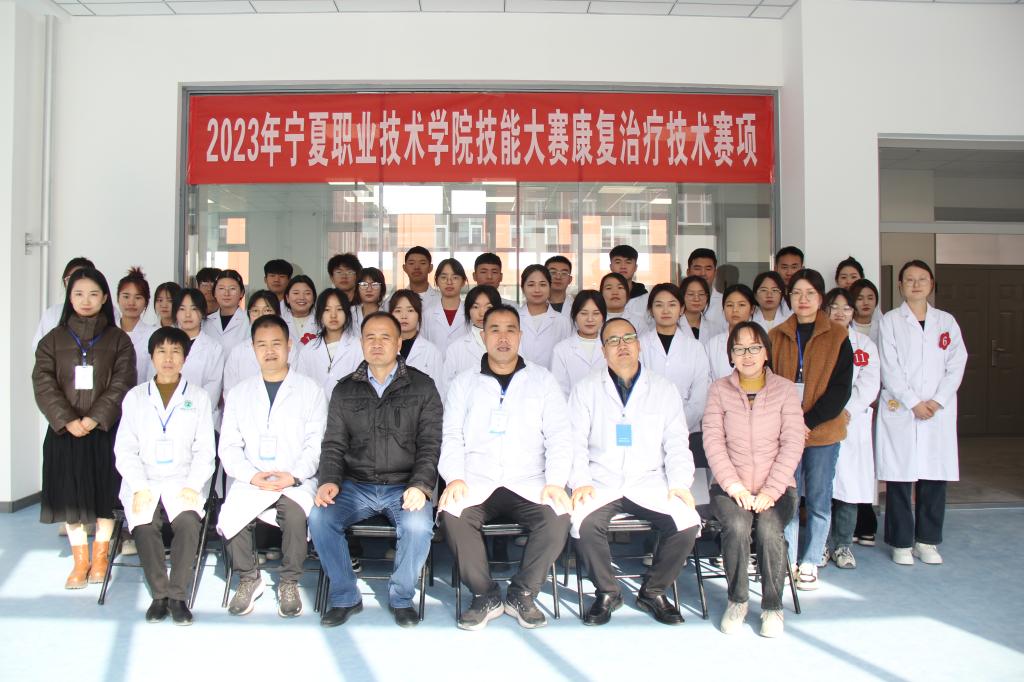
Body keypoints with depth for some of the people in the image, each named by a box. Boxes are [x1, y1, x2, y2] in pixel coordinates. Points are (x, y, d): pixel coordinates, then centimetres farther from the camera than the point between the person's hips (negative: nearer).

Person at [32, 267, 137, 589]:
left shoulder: (118, 339, 3)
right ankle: (80, 560, 16)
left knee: (104, 493, 3)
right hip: (64, 430, 1)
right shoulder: (53, 339, 7)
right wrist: (68, 421, -13)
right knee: (70, 494, 4)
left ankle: (100, 557, 18)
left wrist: (93, 419, -15)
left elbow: (121, 385, -5)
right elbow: (43, 384, -1)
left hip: (105, 430, -1)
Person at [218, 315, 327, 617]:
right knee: (231, 518, -26)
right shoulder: (240, 393, 17)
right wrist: (252, 476, -9)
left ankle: (289, 583, -9)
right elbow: (228, 446, 9)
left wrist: (293, 476, -16)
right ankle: (249, 579, 1)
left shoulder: (311, 390, 9)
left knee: (295, 512, -33)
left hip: (296, 481, -2)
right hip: (250, 480, 2)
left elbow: (316, 443, 0)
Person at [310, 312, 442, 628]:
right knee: (319, 518, -25)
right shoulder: (345, 389, 12)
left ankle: (401, 597, -2)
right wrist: (329, 480, -9)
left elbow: (430, 445, 0)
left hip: (404, 486, -2)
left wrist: (420, 486, -16)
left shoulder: (422, 387, 5)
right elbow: (333, 444, 11)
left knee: (418, 525, -31)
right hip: (356, 485, 2)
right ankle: (345, 597, -2)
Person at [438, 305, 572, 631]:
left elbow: (559, 436, 5)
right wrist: (454, 477, -11)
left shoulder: (542, 380, 12)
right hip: (476, 482, 0)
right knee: (451, 515, -30)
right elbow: (452, 437, 7)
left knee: (558, 516, -29)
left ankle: (522, 595, -6)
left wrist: (556, 482, -10)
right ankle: (485, 596, -8)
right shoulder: (464, 383, 14)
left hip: (528, 483, 0)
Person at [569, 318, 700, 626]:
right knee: (585, 523, -31)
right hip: (601, 482, -1)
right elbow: (575, 441, 3)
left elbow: (676, 444, 9)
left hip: (650, 483, 1)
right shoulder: (586, 389, 9)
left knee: (688, 523, -24)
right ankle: (607, 592, -2)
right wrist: (580, 481, -12)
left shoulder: (664, 389, 13)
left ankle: (653, 592, 2)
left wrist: (680, 483, -6)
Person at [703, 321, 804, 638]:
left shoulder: (784, 389, 3)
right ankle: (737, 600, -6)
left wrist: (770, 491, -13)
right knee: (737, 526, -29)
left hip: (776, 487, 0)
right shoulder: (719, 390, 5)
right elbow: (713, 441, -3)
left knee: (769, 529, -29)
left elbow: (792, 444, -3)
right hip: (730, 486, 0)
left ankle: (772, 606, -6)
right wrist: (734, 486, -14)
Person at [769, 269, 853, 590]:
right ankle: (787, 563, 14)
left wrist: (809, 420, -13)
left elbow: (841, 388, -4)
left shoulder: (837, 336, 1)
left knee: (819, 501, 6)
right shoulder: (776, 337, 8)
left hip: (823, 431, -1)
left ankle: (810, 563, 19)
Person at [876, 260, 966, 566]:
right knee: (899, 478, -1)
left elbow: (956, 365, 5)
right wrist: (914, 403, -10)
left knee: (935, 478, 4)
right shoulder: (891, 321, 4)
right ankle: (901, 543, 9)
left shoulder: (946, 321, 13)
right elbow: (889, 369, -3)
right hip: (899, 411, -2)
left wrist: (936, 401, -7)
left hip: (939, 411, 3)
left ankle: (927, 541, 17)